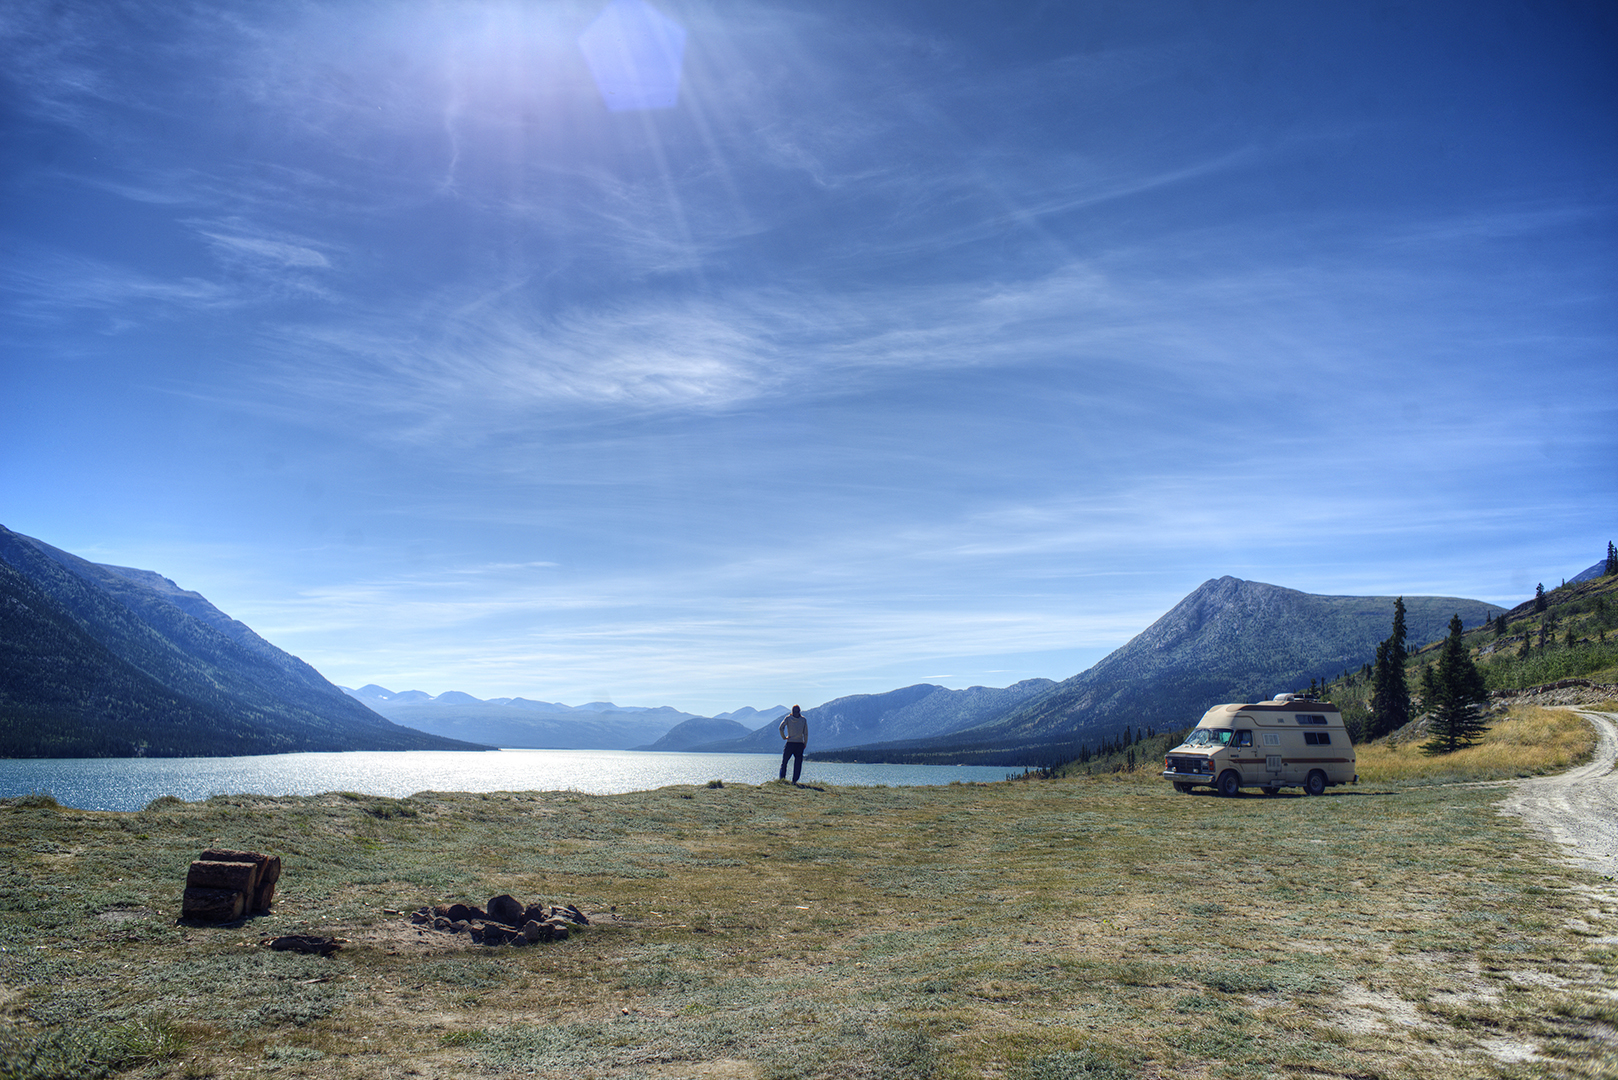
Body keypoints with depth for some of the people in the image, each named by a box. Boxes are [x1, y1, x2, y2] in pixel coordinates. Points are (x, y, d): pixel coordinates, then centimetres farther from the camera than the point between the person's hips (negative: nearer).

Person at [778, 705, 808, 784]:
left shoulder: (788, 718, -1)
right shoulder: (804, 719, 0)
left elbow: (780, 728, -12)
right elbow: (806, 733, -1)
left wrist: (784, 737, 0)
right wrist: (805, 744, 8)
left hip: (790, 743, 0)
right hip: (800, 744, 1)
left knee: (784, 762, 11)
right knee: (798, 763, 5)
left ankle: (782, 778, 6)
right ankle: (794, 780, -1)